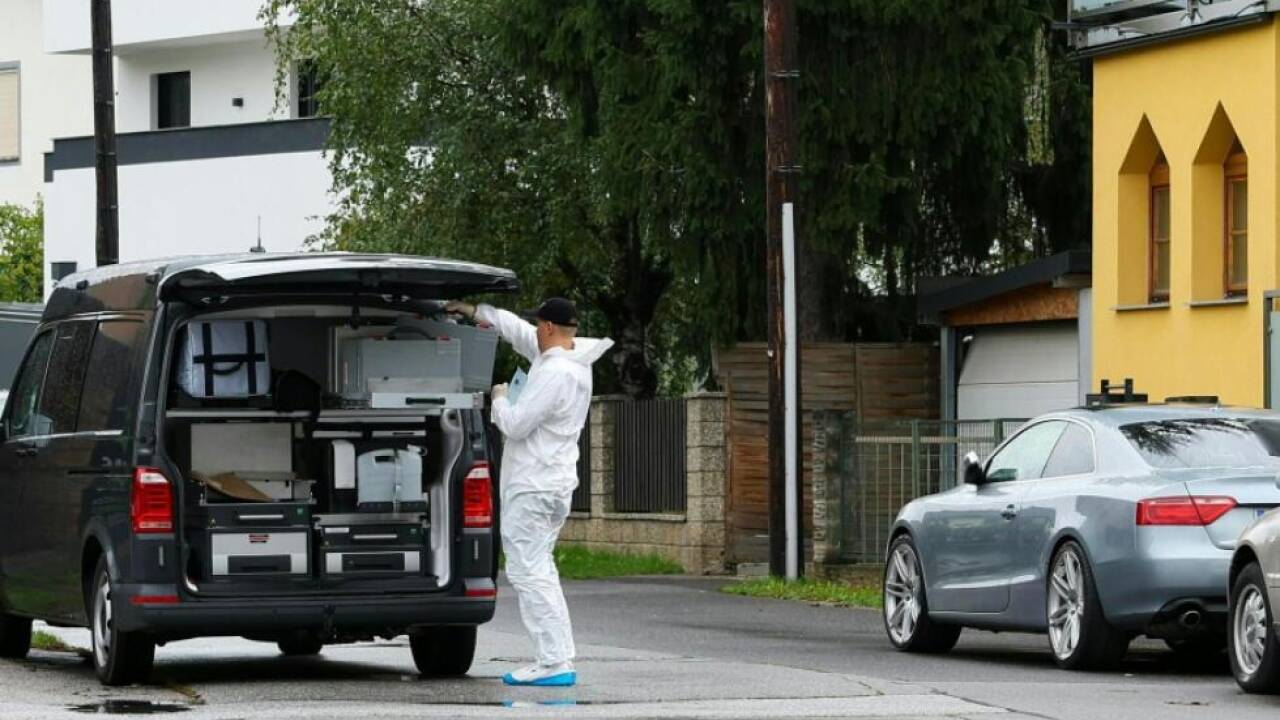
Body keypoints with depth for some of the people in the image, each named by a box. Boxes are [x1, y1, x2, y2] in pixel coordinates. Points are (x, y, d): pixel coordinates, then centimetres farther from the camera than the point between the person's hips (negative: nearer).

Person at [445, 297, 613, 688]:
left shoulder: (555, 374, -20)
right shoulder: (571, 359, 11)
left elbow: (515, 424, -20)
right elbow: (518, 331, 26)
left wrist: (499, 398, 0)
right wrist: (475, 311, 32)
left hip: (534, 489, -10)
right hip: (552, 485, 10)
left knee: (528, 572, -10)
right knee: (538, 572, 15)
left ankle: (555, 662, -15)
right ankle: (558, 658, 12)